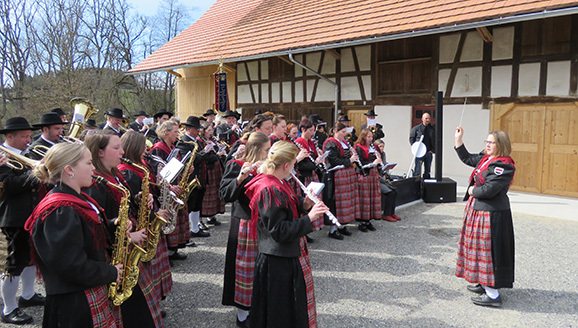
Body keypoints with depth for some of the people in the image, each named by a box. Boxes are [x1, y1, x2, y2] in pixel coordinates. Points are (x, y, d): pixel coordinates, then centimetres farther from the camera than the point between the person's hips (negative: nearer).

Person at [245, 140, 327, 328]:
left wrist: (303, 205, 0)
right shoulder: (269, 190, -25)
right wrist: (309, 217, -25)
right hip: (277, 262, -10)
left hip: (289, 257, 10)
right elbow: (280, 231, -26)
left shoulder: (277, 183, 6)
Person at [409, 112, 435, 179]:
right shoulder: (416, 128, 3)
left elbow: (435, 140, 11)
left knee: (427, 170, 9)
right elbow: (411, 138, 3)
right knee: (417, 169, -9)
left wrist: (433, 150, -1)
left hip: (429, 153, 3)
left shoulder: (432, 129, 10)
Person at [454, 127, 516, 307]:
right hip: (478, 211, 10)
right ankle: (484, 284, 33)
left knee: (489, 250, -4)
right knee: (481, 247, 18)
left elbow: (489, 190, -26)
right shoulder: (485, 159, 9)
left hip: (491, 215, -10)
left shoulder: (503, 165, -19)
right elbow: (467, 158, 26)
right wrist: (458, 139, 20)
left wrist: (473, 191, -7)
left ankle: (493, 294, 4)